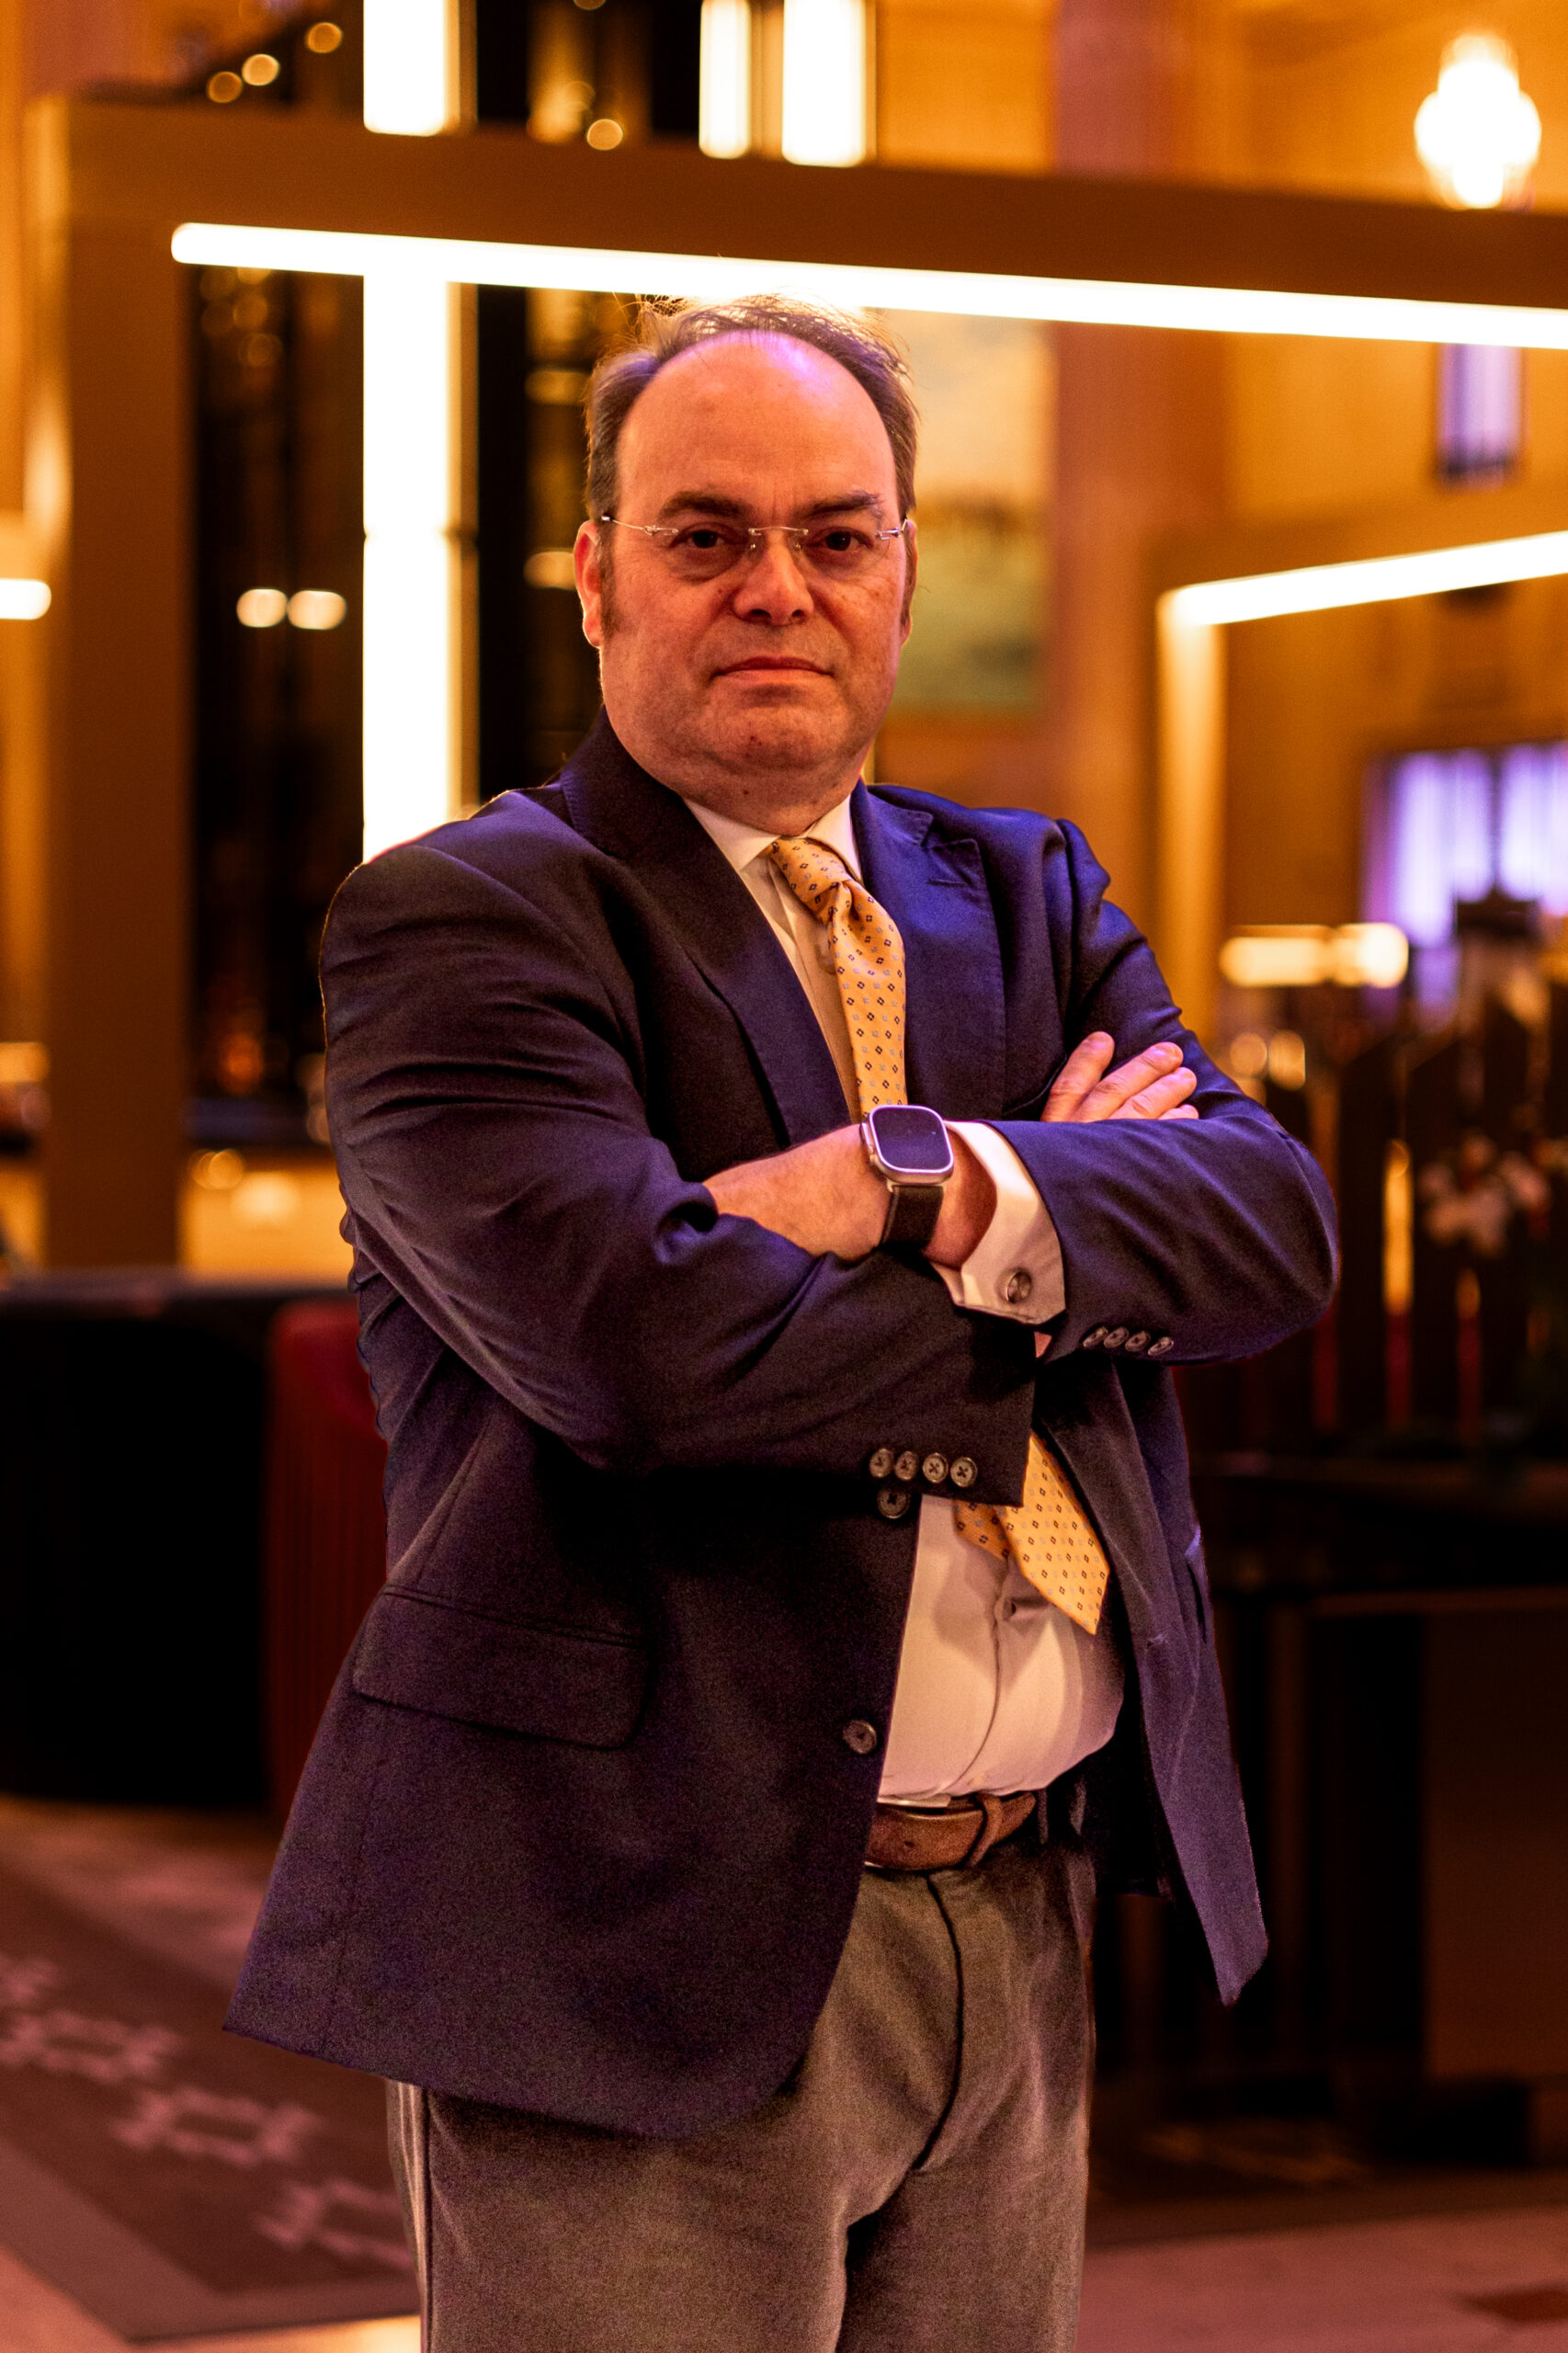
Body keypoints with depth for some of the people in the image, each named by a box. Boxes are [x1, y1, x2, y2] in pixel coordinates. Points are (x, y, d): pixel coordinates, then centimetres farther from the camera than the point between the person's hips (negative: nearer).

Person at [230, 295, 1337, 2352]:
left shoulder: (1028, 897, 14)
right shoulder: (461, 919, -5)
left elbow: (1275, 1217, -1)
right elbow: (631, 1339, -21)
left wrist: (934, 1187, -19)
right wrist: (1061, 1278, -8)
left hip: (1017, 1934, 6)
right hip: (649, 1946, -6)